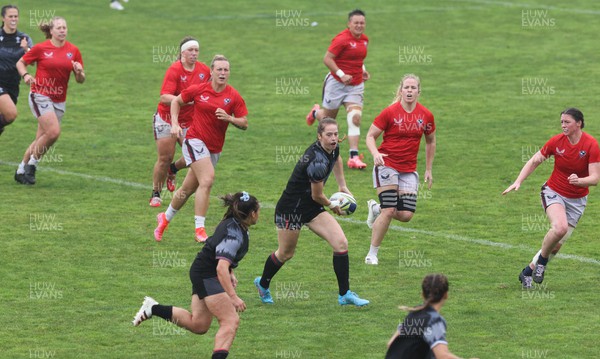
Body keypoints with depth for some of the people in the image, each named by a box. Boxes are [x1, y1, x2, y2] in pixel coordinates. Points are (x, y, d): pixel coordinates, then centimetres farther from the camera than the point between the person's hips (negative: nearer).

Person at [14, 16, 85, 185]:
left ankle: (21, 170, 21)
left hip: (59, 101, 5)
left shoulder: (73, 51, 3)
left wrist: (79, 72, -16)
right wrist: (25, 75, -14)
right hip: (40, 96, -5)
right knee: (53, 132, -21)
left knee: (41, 139, 6)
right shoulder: (41, 48, -6)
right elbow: (20, 63, 6)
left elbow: (81, 80, 6)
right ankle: (32, 163, -2)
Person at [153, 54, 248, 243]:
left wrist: (229, 118, -20)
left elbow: (244, 124, -2)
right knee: (207, 179, -23)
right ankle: (199, 229, -22)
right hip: (195, 140, -4)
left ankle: (165, 218, 35)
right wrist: (175, 124, -2)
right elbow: (176, 101, 10)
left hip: (215, 147, 4)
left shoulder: (234, 96, -2)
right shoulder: (198, 90, -5)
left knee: (188, 188, 12)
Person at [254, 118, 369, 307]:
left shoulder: (333, 148, -5)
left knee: (341, 243, -8)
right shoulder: (318, 161, -32)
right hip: (291, 208, -8)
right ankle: (263, 283, 42)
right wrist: (332, 205, 1)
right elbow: (317, 196, -19)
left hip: (311, 207, 8)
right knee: (285, 254, 13)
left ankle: (345, 294, -1)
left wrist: (343, 186, 21)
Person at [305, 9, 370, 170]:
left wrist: (363, 70, 10)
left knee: (355, 118, -11)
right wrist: (341, 74, -24)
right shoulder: (342, 39, -17)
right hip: (337, 83, -5)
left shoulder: (364, 39, 6)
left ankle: (354, 157, -13)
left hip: (356, 85, 5)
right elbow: (327, 59, -18)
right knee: (328, 117, 12)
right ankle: (316, 112, 51)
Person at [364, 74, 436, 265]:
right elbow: (370, 136, -5)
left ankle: (376, 209, 25)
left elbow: (430, 142, 16)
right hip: (387, 165, -4)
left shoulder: (426, 115, 1)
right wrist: (375, 154, -24)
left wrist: (428, 170, 15)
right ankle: (372, 254, 2)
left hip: (409, 170, 4)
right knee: (389, 211, -13)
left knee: (406, 214, -7)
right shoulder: (390, 112, -9)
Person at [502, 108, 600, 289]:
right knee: (560, 227, -30)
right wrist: (518, 182, -7)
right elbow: (534, 161, 2)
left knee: (557, 245, 0)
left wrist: (579, 181, -39)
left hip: (577, 199, 1)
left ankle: (527, 273, 20)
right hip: (553, 192, -1)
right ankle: (542, 259, -4)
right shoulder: (557, 141, -11)